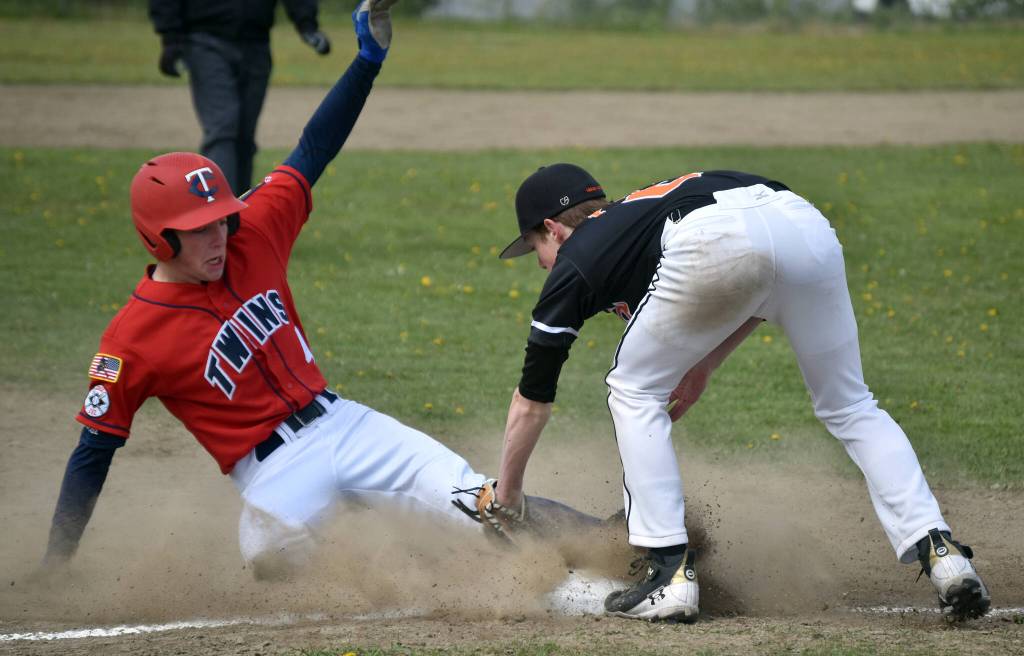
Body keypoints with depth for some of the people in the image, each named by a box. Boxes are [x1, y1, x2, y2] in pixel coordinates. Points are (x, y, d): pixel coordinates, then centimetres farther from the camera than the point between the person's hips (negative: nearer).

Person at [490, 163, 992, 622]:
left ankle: (670, 570, 9)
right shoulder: (640, 210, 43)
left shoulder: (575, 260, 26)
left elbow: (532, 399, 31)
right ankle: (936, 547, 3)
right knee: (850, 407, 19)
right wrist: (704, 367, 40)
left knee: (635, 391, 18)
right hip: (808, 226, 6)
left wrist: (506, 495, 42)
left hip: (718, 245, -6)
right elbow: (765, 296, 36)